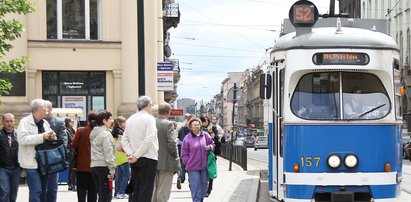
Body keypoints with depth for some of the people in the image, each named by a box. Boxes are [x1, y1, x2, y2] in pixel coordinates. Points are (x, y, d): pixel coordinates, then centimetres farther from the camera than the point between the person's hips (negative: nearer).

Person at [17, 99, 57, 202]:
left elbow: (48, 140, 25)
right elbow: (22, 138, -23)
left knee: (43, 191, 12)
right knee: (36, 191, -13)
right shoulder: (25, 122, -8)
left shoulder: (45, 123, 15)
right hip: (31, 163, -8)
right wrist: (42, 136, -24)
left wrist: (52, 137, -1)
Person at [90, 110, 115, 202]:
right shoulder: (106, 134, -10)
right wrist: (112, 169, -13)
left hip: (94, 165, 9)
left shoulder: (94, 133, 16)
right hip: (103, 166, -9)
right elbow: (108, 153, -15)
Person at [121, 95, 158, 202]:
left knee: (135, 190, 11)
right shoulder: (149, 118, -9)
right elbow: (148, 140, -18)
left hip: (134, 160, 6)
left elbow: (124, 140, 7)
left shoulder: (130, 119, 11)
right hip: (148, 158, -6)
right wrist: (136, 156, -14)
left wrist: (130, 154, -2)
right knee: (146, 190, -5)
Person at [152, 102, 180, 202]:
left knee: (154, 189, 15)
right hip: (166, 162, -6)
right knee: (163, 191, 0)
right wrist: (176, 157, -5)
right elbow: (171, 143, -19)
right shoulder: (168, 124, -13)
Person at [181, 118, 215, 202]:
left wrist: (210, 147, -8)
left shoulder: (205, 135, 4)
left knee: (204, 187, 12)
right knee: (195, 188, -8)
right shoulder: (187, 138, -2)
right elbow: (184, 154, 2)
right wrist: (188, 163, -8)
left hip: (204, 166, 3)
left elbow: (212, 144, 15)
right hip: (193, 168, -3)